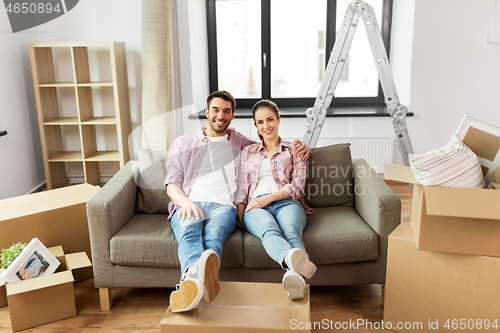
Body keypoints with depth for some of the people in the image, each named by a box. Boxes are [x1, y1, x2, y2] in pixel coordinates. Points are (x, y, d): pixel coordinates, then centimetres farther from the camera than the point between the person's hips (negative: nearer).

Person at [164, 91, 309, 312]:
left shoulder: (241, 143, 28)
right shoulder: (182, 144, 24)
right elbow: (171, 183, 15)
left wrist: (299, 146, 16)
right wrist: (185, 201, -8)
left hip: (223, 205, 0)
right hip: (188, 205, 1)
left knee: (214, 236, -37)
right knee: (189, 234, -37)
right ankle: (195, 276, -67)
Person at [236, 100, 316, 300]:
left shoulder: (293, 150, 22)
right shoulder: (247, 152, 28)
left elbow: (298, 185, 9)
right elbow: (242, 188, 21)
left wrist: (269, 198, -7)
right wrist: (240, 212, 1)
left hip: (286, 203, 0)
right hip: (255, 208, 0)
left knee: (290, 229, -38)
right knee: (269, 229, -38)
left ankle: (295, 275, -69)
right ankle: (292, 259, -71)